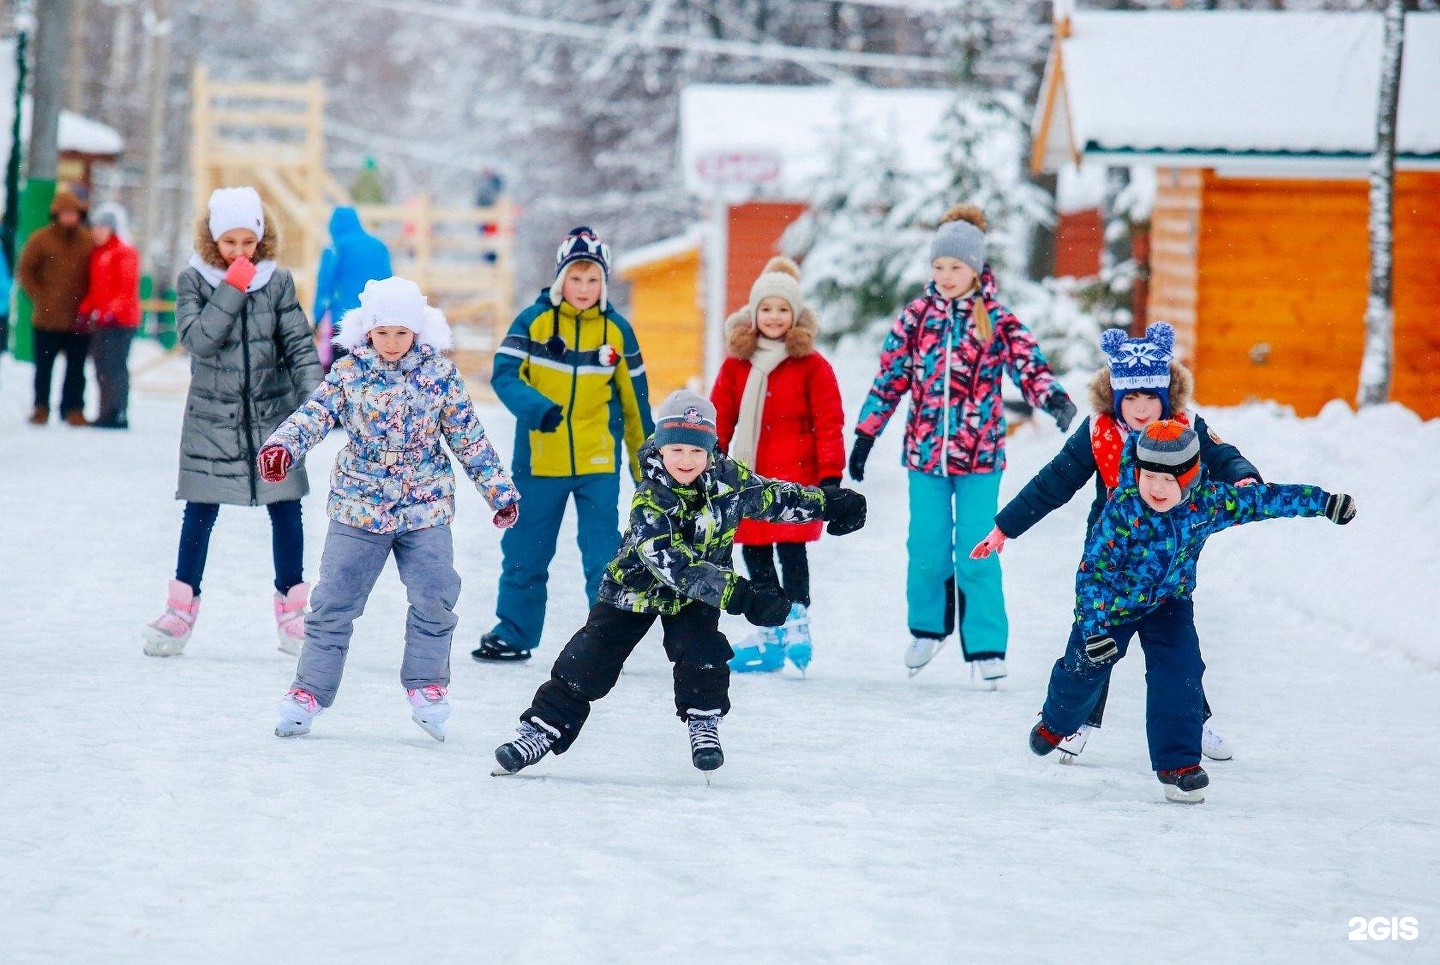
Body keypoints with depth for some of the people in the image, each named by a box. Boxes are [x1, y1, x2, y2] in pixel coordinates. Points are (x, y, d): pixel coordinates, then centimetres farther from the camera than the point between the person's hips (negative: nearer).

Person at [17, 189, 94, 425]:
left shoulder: (89, 242, 6)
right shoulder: (41, 239, 1)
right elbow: (24, 271, 4)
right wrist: (40, 298, -3)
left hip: (79, 320, 1)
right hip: (48, 318, -1)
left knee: (76, 367, 3)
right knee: (44, 365, 6)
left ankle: (73, 408, 9)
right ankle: (41, 407, 16)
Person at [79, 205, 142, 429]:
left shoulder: (124, 253, -8)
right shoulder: (98, 254, 18)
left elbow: (127, 289, -14)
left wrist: (109, 311, -23)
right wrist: (86, 309, 8)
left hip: (120, 320, -9)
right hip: (102, 320, 9)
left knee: (115, 367, -11)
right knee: (103, 368, 11)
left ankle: (118, 414, -11)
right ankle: (106, 413, 15)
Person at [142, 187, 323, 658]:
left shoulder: (278, 281, -1)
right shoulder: (193, 281, -4)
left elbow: (299, 344, 0)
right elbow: (198, 339, -18)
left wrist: (313, 396, -11)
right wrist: (232, 289, -22)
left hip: (273, 414, 1)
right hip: (212, 417, -1)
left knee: (285, 509, 3)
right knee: (201, 510, 3)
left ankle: (290, 610, 16)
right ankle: (181, 609, 15)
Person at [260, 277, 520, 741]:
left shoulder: (440, 373, -1)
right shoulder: (348, 372, -2)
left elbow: (469, 437, 6)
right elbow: (315, 415, -12)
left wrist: (499, 490, 9)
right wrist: (283, 445, -32)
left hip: (425, 510, 0)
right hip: (358, 508, 0)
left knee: (434, 598, -7)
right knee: (334, 601, 0)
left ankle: (426, 687, 10)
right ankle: (309, 691, 9)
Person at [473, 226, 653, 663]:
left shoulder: (616, 329, 2)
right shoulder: (534, 321, -3)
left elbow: (635, 399, 10)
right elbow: (504, 374, -12)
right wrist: (536, 408, -31)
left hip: (598, 462, 0)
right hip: (539, 459, 0)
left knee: (604, 555, -2)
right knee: (525, 551, 10)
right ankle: (513, 634, 23)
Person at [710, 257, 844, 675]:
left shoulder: (811, 366, -2)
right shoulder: (736, 364, 8)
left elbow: (829, 422, -3)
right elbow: (719, 418, 12)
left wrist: (830, 474, -9)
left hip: (795, 477, -4)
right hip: (748, 479, 5)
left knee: (791, 549, -12)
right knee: (755, 554, 7)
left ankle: (797, 628, -5)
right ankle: (770, 638, 15)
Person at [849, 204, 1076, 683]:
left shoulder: (998, 323, -3)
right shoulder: (916, 317, 3)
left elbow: (1030, 366, -14)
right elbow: (889, 378, 8)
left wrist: (1055, 398, -35)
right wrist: (865, 433, 8)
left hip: (980, 453, -2)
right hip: (925, 450, 2)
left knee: (977, 551, -3)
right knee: (927, 548, 7)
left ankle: (986, 647, 5)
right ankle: (927, 628, 30)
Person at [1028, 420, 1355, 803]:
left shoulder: (1208, 502, -22)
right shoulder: (1122, 511, -32)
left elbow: (1262, 499, -10)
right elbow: (1093, 570, -29)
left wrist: (1324, 502, -8)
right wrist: (1092, 628, -36)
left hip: (1168, 602, 2)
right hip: (1113, 602, -2)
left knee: (1180, 674, -15)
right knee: (1084, 669, 15)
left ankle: (1178, 763, -4)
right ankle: (1056, 721, 47)